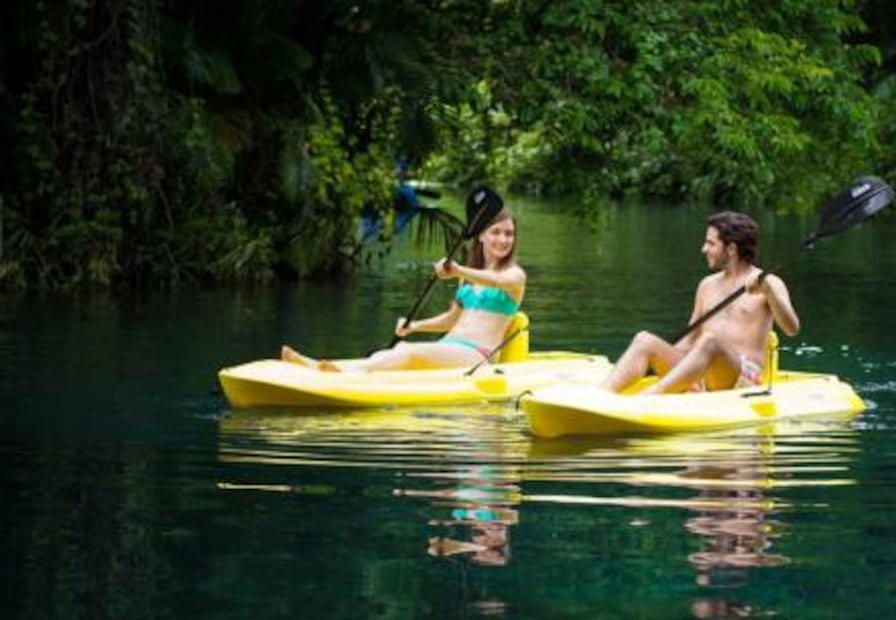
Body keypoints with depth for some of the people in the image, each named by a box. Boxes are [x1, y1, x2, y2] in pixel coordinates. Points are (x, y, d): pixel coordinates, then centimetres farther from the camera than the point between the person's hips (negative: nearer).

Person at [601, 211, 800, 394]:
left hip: (742, 376, -6)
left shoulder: (768, 283, 4)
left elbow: (792, 329, -11)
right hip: (700, 380, 6)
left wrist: (767, 290, -25)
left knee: (710, 341, -37)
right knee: (645, 340, -15)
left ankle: (650, 395, -56)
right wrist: (664, 358, 8)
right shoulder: (707, 285, 22)